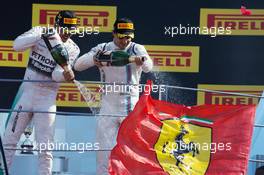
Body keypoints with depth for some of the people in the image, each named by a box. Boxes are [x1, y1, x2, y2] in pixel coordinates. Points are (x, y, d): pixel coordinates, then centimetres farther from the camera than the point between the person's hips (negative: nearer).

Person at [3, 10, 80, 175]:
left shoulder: (72, 49, -5)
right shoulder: (40, 32, -5)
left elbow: (56, 75, -16)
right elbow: (17, 45, -22)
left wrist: (65, 74, -39)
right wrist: (42, 35, -32)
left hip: (47, 99, -1)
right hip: (26, 93, 1)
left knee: (45, 146, -5)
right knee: (9, 139, 5)